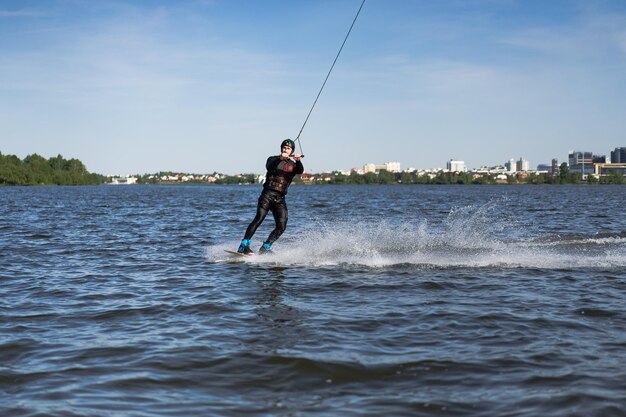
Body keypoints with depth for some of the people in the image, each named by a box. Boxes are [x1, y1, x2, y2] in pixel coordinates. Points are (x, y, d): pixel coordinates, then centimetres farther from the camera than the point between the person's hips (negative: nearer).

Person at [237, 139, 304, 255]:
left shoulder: (293, 165, 16)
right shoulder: (273, 159, 10)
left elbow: (300, 171, -7)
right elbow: (269, 166, -14)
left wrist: (298, 161, -28)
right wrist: (280, 158, -31)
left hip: (280, 198, 4)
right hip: (267, 194, -3)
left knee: (281, 226, -9)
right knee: (259, 219, -20)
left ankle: (264, 249, -1)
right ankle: (243, 246, -23)